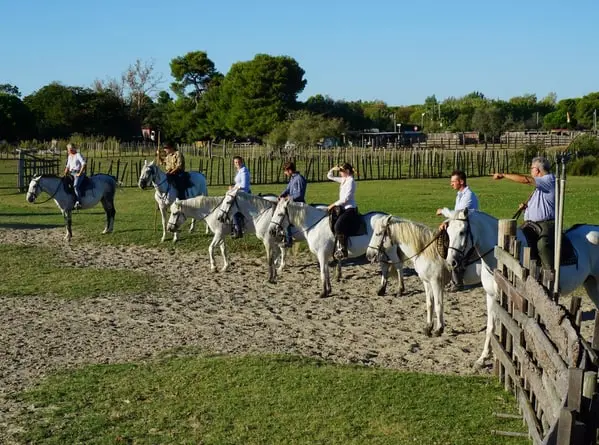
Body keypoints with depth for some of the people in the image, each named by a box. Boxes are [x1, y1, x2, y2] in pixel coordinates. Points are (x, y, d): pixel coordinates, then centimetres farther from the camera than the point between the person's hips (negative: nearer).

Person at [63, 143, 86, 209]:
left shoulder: (78, 155, -4)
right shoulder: (69, 156, 20)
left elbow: (84, 164, -13)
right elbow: (67, 166, 29)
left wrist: (80, 173, -16)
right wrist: (65, 173, 12)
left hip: (78, 173, -9)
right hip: (71, 173, 9)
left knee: (75, 186, -30)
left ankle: (78, 202, -36)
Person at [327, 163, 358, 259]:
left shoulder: (350, 181, -12)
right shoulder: (343, 180, 14)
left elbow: (346, 198, -18)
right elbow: (329, 176, 26)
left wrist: (334, 204, -14)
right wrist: (333, 169, 7)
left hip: (350, 209, -10)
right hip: (344, 208, 10)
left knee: (338, 225, -30)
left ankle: (343, 250, -32)